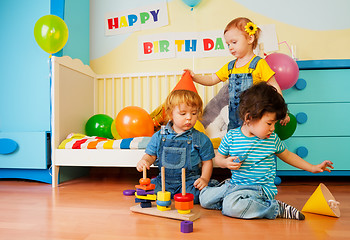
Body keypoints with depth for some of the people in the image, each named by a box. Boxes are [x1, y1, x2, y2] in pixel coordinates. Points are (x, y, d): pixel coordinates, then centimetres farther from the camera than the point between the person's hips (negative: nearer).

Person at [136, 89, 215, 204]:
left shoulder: (201, 139, -1)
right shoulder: (159, 136, 4)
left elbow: (207, 161, 4)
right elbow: (151, 155, 9)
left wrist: (204, 179, -9)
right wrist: (144, 161, -13)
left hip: (189, 181, -1)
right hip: (164, 180, 2)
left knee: (192, 196, -28)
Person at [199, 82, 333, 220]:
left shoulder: (272, 139, -1)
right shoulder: (231, 137, -5)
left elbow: (286, 155, 17)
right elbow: (218, 157, 7)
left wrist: (312, 168, 20)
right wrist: (226, 163, -16)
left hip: (261, 188, -3)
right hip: (235, 184, 3)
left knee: (231, 207, -29)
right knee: (204, 198, -6)